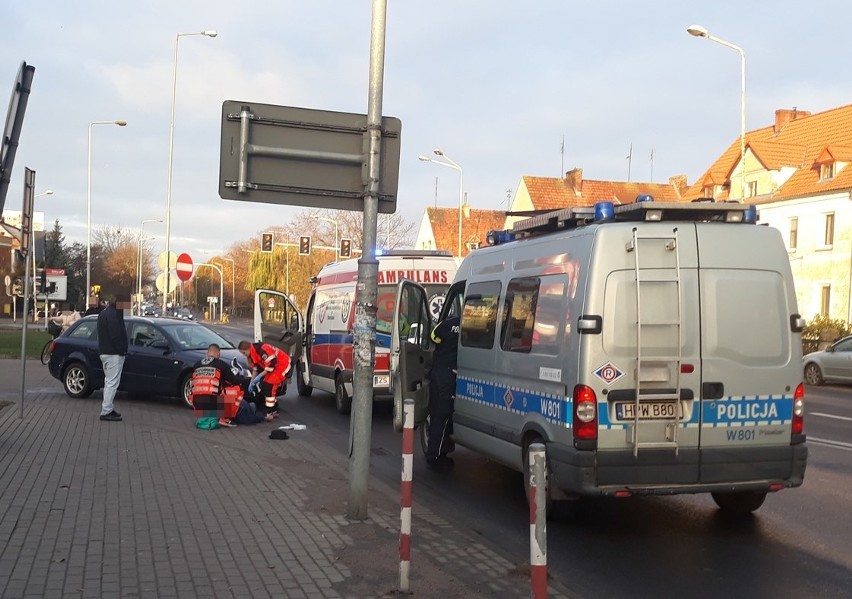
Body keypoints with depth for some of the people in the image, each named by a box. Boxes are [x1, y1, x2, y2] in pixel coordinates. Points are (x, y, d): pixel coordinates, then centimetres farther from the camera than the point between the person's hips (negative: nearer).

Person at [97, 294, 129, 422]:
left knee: (109, 382, 17)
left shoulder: (103, 313, 16)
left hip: (104, 352, 11)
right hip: (114, 354, -11)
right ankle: (106, 412, -8)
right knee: (112, 383, -8)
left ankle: (108, 408, 23)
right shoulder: (113, 315, -18)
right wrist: (122, 350, -15)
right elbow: (115, 335, -23)